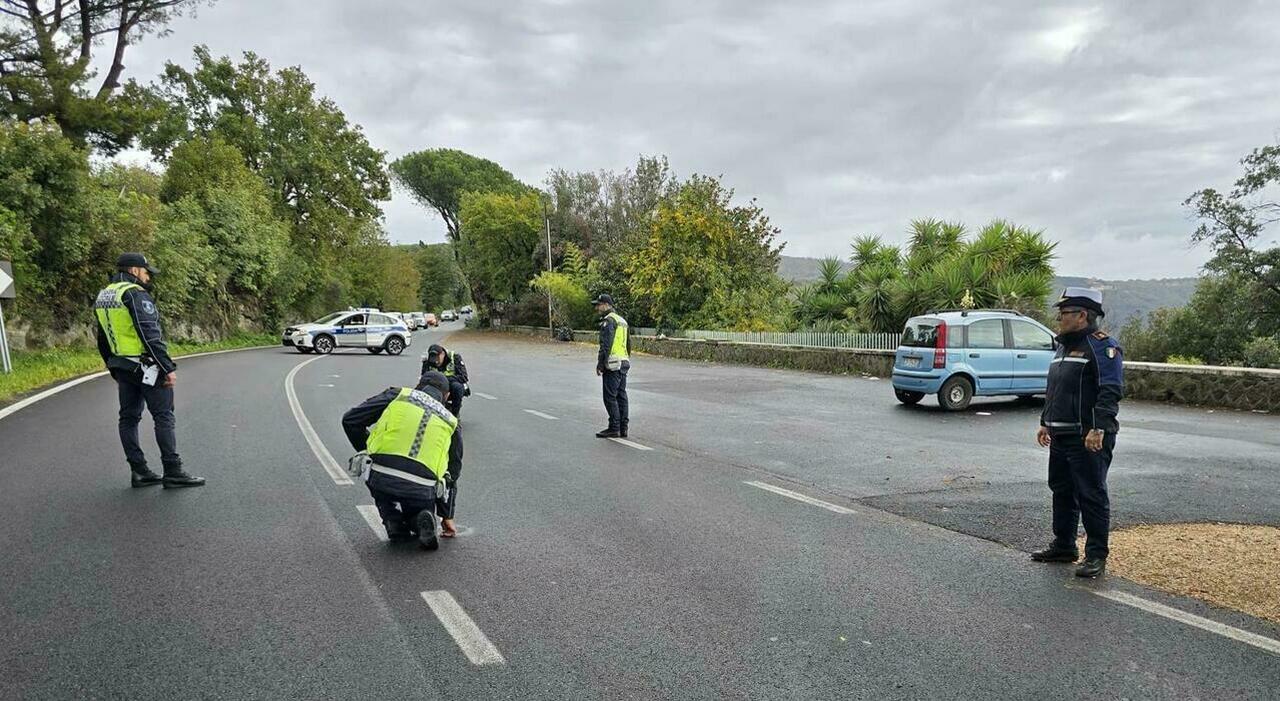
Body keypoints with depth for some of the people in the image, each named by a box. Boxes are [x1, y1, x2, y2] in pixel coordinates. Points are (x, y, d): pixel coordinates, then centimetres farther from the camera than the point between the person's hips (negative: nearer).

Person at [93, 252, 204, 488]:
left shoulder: (102, 297, 14)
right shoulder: (135, 294, -14)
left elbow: (102, 341, 19)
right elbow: (150, 336, -21)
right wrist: (168, 368, -19)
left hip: (123, 367, 9)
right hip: (146, 367, -9)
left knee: (129, 418, 9)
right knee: (163, 417, -5)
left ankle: (139, 471, 13)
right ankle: (173, 472, -4)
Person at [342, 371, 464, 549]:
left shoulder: (397, 395, 17)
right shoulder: (451, 423, 23)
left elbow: (350, 420, 11)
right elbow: (451, 475, 30)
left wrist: (369, 451, 26)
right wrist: (447, 516, 41)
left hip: (382, 479, -1)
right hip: (421, 490, 1)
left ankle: (395, 525, 14)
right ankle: (420, 523, 0)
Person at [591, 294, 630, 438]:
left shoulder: (608, 321, -11)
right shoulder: (622, 320, 19)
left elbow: (606, 345, -19)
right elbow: (629, 344, 21)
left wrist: (600, 364, -15)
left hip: (612, 365, -9)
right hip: (624, 363, 9)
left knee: (610, 397, -6)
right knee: (621, 396, 9)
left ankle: (614, 428, -5)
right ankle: (623, 428, 11)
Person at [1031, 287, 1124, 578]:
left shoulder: (1102, 346, -11)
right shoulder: (1064, 346, 18)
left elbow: (1111, 391, -20)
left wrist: (1098, 429, -26)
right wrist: (1045, 423, 23)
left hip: (1088, 438, -9)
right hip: (1061, 437, 10)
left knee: (1092, 496, -3)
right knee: (1062, 492, 16)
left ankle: (1096, 556, 5)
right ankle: (1063, 546, 27)